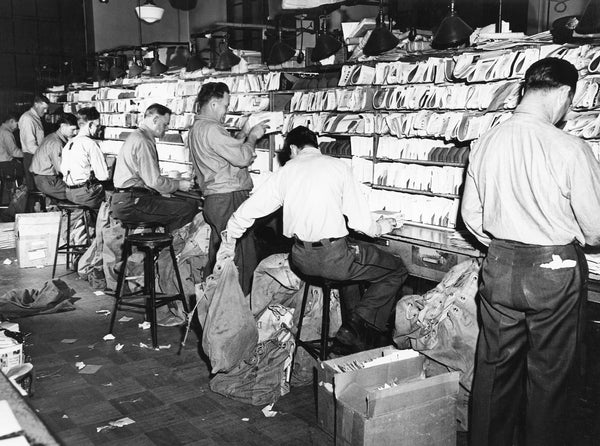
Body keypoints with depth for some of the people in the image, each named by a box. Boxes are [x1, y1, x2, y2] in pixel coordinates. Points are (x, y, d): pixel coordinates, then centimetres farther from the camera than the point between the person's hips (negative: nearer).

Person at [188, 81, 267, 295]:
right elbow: (242, 158, -17)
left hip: (214, 199, 11)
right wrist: (253, 137, -2)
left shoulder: (196, 129, 18)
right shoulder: (211, 129, -16)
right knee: (243, 257, -6)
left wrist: (243, 134, 17)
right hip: (229, 199, -11)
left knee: (218, 257, 17)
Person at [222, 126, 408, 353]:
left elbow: (244, 213, 7)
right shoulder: (337, 166, -2)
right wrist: (380, 228, 17)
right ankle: (353, 332, 3)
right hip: (333, 258, -6)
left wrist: (228, 245, 23)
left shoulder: (284, 171, 7)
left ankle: (354, 326, 34)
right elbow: (360, 221, -5)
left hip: (301, 260, 6)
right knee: (396, 270, 12)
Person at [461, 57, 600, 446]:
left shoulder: (485, 144, -3)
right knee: (548, 375, 14)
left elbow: (471, 215, 5)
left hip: (499, 268, 4)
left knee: (495, 367, 17)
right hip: (555, 270, -4)